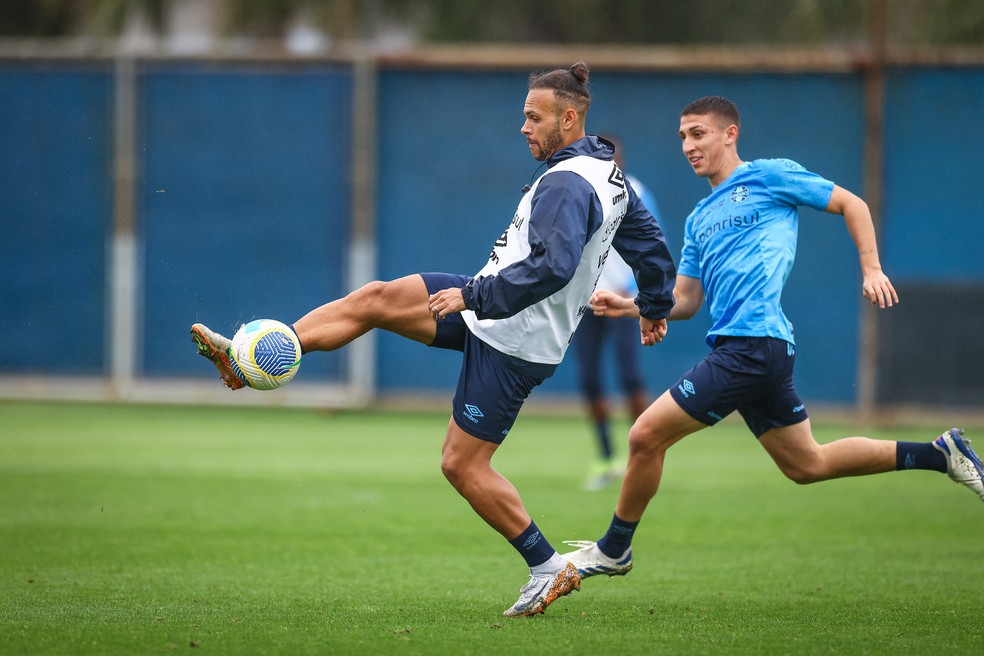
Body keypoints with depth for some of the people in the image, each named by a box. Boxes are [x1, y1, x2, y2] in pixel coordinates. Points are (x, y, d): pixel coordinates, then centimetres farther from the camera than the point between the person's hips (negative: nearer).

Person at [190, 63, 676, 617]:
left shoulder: (567, 184, -23)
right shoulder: (610, 176, 9)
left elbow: (551, 267, -34)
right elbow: (651, 243, 20)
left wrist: (475, 295, -26)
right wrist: (656, 307, 35)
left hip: (513, 340, -10)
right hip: (494, 313, 10)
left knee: (463, 465, -6)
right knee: (375, 299, 6)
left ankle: (549, 570, 4)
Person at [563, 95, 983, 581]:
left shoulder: (768, 176, 1)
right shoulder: (699, 219, 23)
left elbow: (850, 204, 5)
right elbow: (685, 300, 21)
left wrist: (871, 270, -4)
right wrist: (633, 307, 4)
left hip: (754, 345, -9)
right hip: (738, 348, 9)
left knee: (646, 436, -10)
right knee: (806, 465, 16)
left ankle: (613, 550, 7)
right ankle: (940, 454, 24)